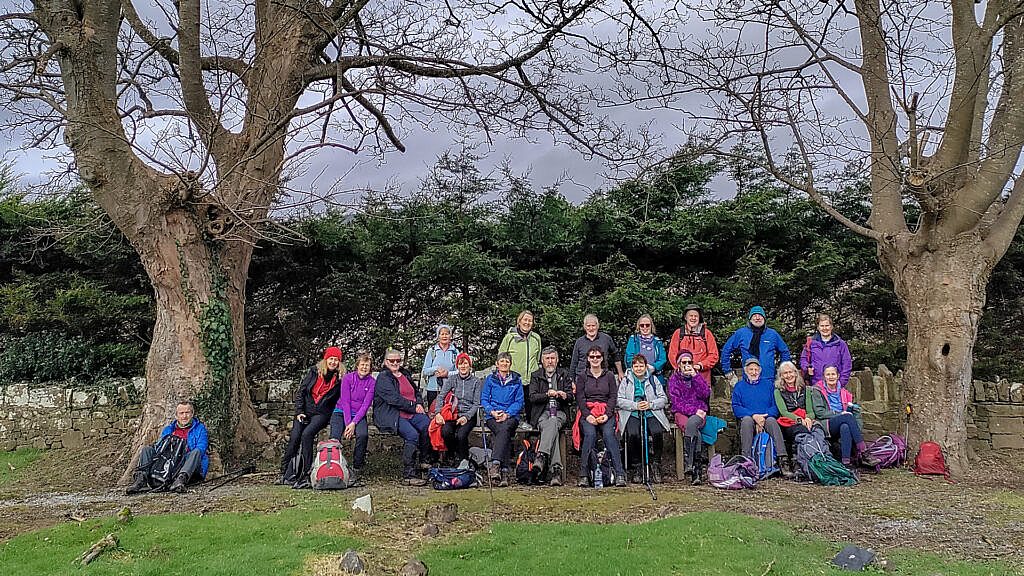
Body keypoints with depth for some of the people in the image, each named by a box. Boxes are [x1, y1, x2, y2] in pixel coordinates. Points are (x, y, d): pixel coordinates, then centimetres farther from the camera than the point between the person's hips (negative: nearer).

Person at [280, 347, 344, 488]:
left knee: (307, 434, -27)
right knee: (294, 437, -16)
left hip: (322, 413, -2)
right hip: (305, 411, 2)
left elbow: (339, 401, 6)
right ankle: (286, 473, -2)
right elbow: (300, 392, 5)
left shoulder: (340, 379, 0)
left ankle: (306, 475, -24)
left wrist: (332, 418, -4)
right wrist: (299, 411, -3)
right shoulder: (314, 371, 3)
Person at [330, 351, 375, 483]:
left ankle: (357, 468, -14)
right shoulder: (348, 378, -4)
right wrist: (347, 423, -18)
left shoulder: (372, 382, -1)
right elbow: (345, 402, -8)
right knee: (335, 437, -29)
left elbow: (366, 405, -7)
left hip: (359, 415, 0)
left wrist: (353, 423, -18)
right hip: (341, 412, 0)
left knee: (363, 435, -31)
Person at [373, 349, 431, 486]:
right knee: (412, 435, -31)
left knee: (429, 427, -25)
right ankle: (408, 475, -25)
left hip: (412, 414, 6)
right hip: (392, 415, -6)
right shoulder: (383, 377, 1)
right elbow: (394, 399, -11)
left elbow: (417, 392, 29)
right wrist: (413, 407, -9)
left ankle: (423, 461, -12)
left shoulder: (406, 374, 23)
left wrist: (419, 404, 7)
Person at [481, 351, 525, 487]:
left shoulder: (517, 380, 16)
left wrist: (507, 414, -9)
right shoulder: (490, 379, 16)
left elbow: (519, 402, 8)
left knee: (504, 429, -35)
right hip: (493, 417, 0)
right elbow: (484, 399, 10)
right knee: (502, 431, -32)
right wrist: (492, 412, -10)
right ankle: (505, 470, -42)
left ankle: (495, 464, -46)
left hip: (511, 416, 0)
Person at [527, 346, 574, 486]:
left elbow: (572, 398, 9)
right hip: (542, 413, -1)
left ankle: (542, 456, -51)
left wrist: (564, 395, -15)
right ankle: (556, 469, -44)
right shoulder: (535, 376, 15)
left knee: (552, 423, -36)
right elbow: (532, 398, 2)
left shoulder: (564, 374, 17)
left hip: (560, 412, 1)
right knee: (552, 429, -34)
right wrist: (548, 394, -15)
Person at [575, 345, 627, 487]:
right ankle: (583, 475, -29)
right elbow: (580, 398, 5)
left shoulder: (609, 376, 17)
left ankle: (620, 474, -31)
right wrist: (587, 415, -12)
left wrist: (606, 414, -10)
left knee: (609, 433, -29)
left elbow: (613, 397, 7)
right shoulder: (582, 377, 16)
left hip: (606, 413, 0)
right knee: (590, 434, -30)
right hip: (587, 413, 0)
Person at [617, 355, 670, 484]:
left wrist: (650, 404, -8)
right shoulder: (626, 381, 13)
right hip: (632, 415, -1)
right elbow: (619, 400, 4)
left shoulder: (653, 380, 16)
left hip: (651, 414, 1)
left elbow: (664, 399, 9)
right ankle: (636, 468, -17)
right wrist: (635, 405, -11)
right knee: (633, 434, -31)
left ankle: (655, 465, -14)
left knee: (658, 432, -31)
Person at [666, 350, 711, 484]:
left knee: (691, 423, -37)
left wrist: (695, 376, -6)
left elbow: (706, 394, -1)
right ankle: (694, 471, -39)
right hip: (681, 413, -1)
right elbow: (677, 402, 0)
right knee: (692, 429, -35)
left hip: (698, 414, 1)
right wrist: (694, 410, -13)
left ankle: (688, 462, -39)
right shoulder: (674, 379, 12)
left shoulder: (698, 376, 18)